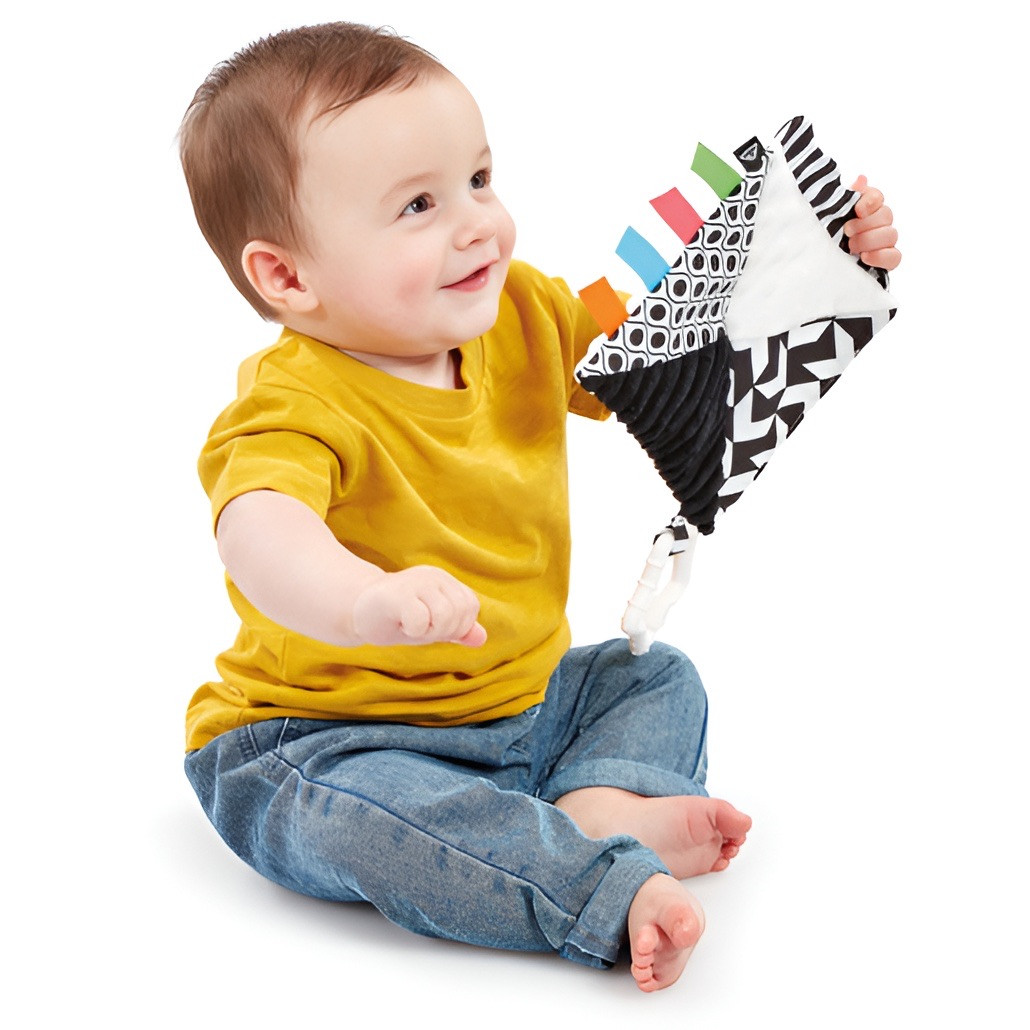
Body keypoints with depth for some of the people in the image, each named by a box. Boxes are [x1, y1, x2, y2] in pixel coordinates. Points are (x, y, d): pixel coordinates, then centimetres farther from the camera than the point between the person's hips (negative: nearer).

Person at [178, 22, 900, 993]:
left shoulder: (524, 322, -3)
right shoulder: (294, 406, -27)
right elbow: (260, 529, -48)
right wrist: (364, 601, -69)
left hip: (521, 702, 7)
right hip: (327, 740, -7)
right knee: (360, 810, -36)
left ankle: (605, 803, -19)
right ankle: (610, 889, -32)